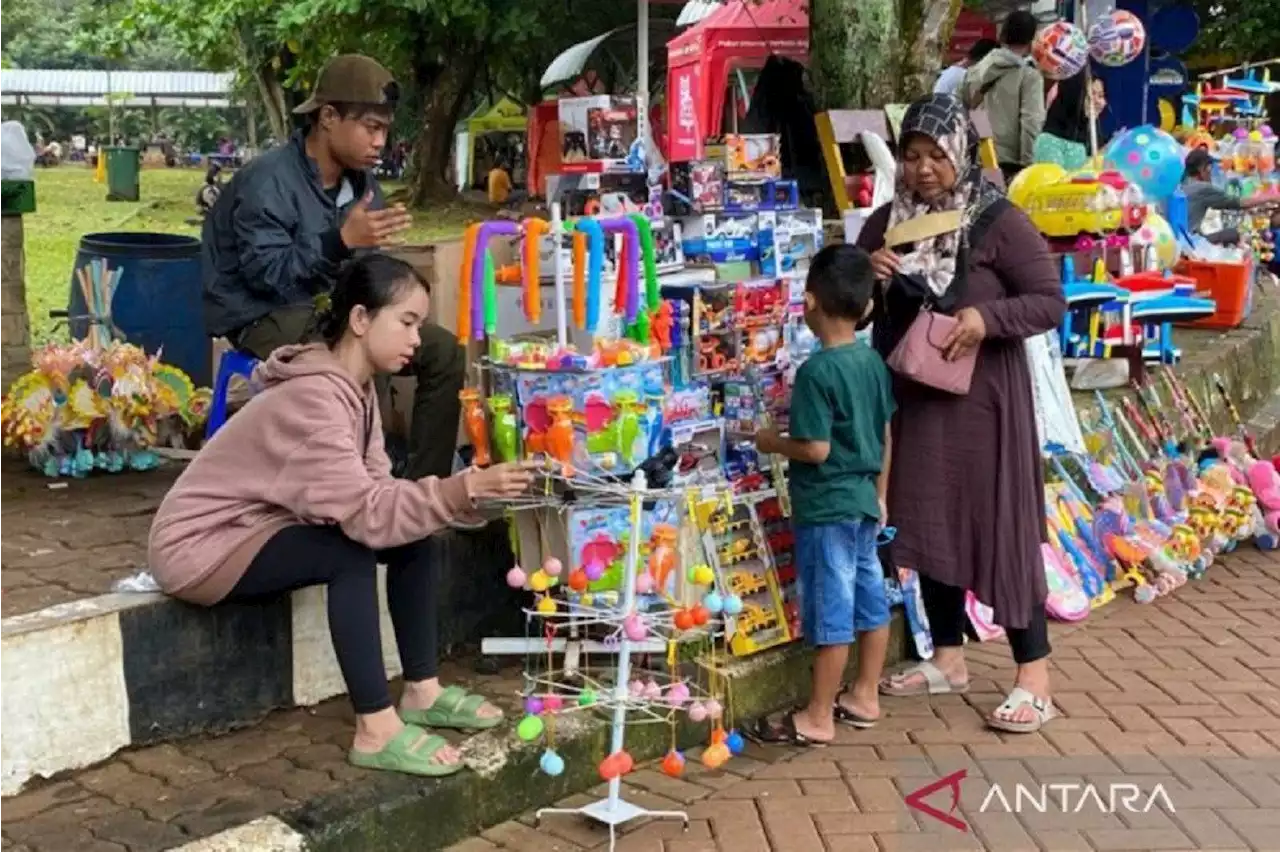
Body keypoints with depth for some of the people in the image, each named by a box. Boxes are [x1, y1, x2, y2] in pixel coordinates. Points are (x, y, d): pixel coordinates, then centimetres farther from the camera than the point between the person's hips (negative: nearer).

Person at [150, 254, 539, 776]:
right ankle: (377, 731, -21)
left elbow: (374, 489, -7)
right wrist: (462, 490, -42)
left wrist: (459, 493, -22)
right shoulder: (313, 398, -28)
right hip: (200, 548, -9)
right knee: (352, 551, -28)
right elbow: (364, 513, -36)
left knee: (411, 533, -2)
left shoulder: (354, 384, 1)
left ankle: (421, 691, 6)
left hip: (262, 526, 9)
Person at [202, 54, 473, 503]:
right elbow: (264, 273, -25)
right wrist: (342, 241, -34)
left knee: (444, 350, -3)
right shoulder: (268, 182, -19)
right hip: (267, 316, -8)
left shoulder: (361, 182, 5)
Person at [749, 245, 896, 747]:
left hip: (826, 507, -8)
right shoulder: (873, 361, 4)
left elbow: (816, 449, -22)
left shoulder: (816, 371, -20)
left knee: (831, 611, -1)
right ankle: (864, 697, 29)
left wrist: (773, 442, -4)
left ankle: (818, 719, 9)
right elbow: (886, 436, 10)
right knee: (869, 599, 15)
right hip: (862, 500, 8)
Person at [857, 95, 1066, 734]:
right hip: (912, 399, 6)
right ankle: (948, 658, 27)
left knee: (1000, 525, -3)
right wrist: (867, 276, -9)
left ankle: (1034, 676, 4)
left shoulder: (998, 221, -10)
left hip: (982, 398, -5)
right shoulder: (886, 223, 6)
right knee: (929, 523, 12)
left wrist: (987, 317, -26)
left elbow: (1051, 302, -10)